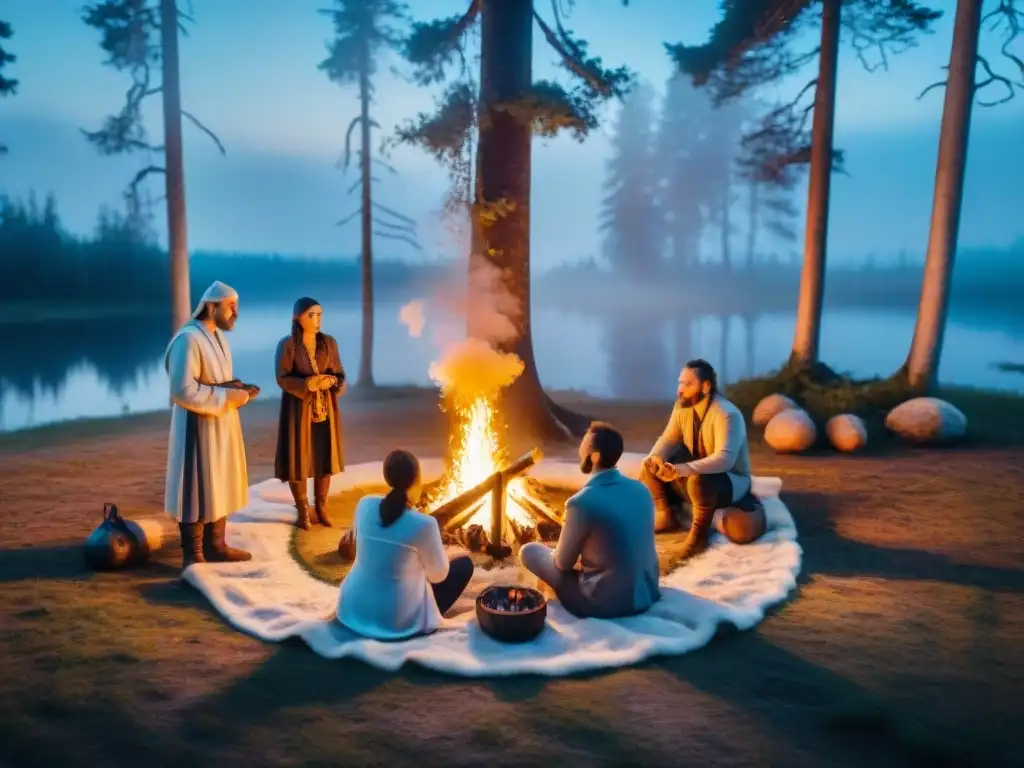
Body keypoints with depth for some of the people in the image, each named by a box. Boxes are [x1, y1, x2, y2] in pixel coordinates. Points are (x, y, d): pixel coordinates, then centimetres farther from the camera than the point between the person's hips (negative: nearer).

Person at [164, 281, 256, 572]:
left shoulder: (218, 337, 10)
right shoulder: (188, 339, -20)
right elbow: (182, 390, -26)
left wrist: (237, 389, -1)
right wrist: (227, 396, -21)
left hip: (221, 424, 9)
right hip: (199, 426, -9)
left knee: (219, 485, 16)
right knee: (199, 490, 0)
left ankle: (215, 546, 29)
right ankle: (193, 556, 12)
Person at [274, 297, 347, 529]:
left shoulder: (329, 342, 3)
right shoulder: (287, 344, -9)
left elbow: (340, 375, 5)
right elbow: (282, 378, -11)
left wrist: (331, 381, -17)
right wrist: (308, 383, -24)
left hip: (326, 408, 4)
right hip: (299, 409, -4)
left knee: (325, 458, 8)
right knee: (299, 459, 2)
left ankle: (321, 507, 23)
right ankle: (303, 511, 16)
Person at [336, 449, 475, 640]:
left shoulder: (364, 504, -7)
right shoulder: (423, 524, -22)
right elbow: (438, 576, -9)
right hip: (396, 620, -6)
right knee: (464, 561, 10)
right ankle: (427, 618, 10)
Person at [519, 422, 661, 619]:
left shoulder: (582, 503, -22)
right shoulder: (641, 489, -2)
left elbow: (563, 563, -9)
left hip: (606, 603, -7)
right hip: (648, 593, 7)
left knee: (529, 551, 5)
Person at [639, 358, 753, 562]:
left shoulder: (726, 414, -28)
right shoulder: (682, 405, -6)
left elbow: (724, 459, -39)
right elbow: (669, 439, -3)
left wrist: (684, 469, -51)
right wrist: (656, 458, -27)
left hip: (731, 480, -7)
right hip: (692, 472, 7)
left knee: (699, 480, -39)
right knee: (650, 467, -7)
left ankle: (699, 534, -15)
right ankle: (666, 516, 8)